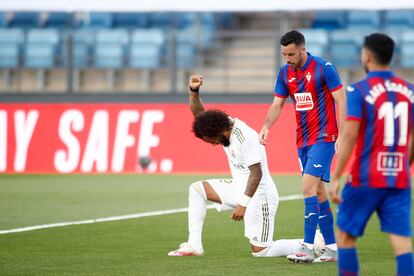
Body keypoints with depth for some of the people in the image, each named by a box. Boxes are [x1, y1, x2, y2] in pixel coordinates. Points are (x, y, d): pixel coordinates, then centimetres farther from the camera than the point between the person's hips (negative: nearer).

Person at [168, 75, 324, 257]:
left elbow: (256, 173, -27)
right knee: (196, 189, 4)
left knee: (260, 251, -10)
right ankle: (194, 245, 0)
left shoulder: (246, 137, -24)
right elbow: (199, 114, 5)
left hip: (259, 196, -9)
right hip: (239, 190, 9)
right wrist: (194, 91, -13)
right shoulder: (223, 125, 2)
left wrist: (243, 204, -29)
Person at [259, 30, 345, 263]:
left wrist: (342, 137, -15)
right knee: (318, 191, 9)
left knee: (309, 187, -16)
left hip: (323, 138, -7)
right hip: (303, 140, 7)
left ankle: (308, 248, -17)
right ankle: (332, 247, 16)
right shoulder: (285, 73, 7)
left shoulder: (324, 68, -12)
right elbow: (277, 104, 11)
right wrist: (266, 126, -7)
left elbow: (340, 101, -11)